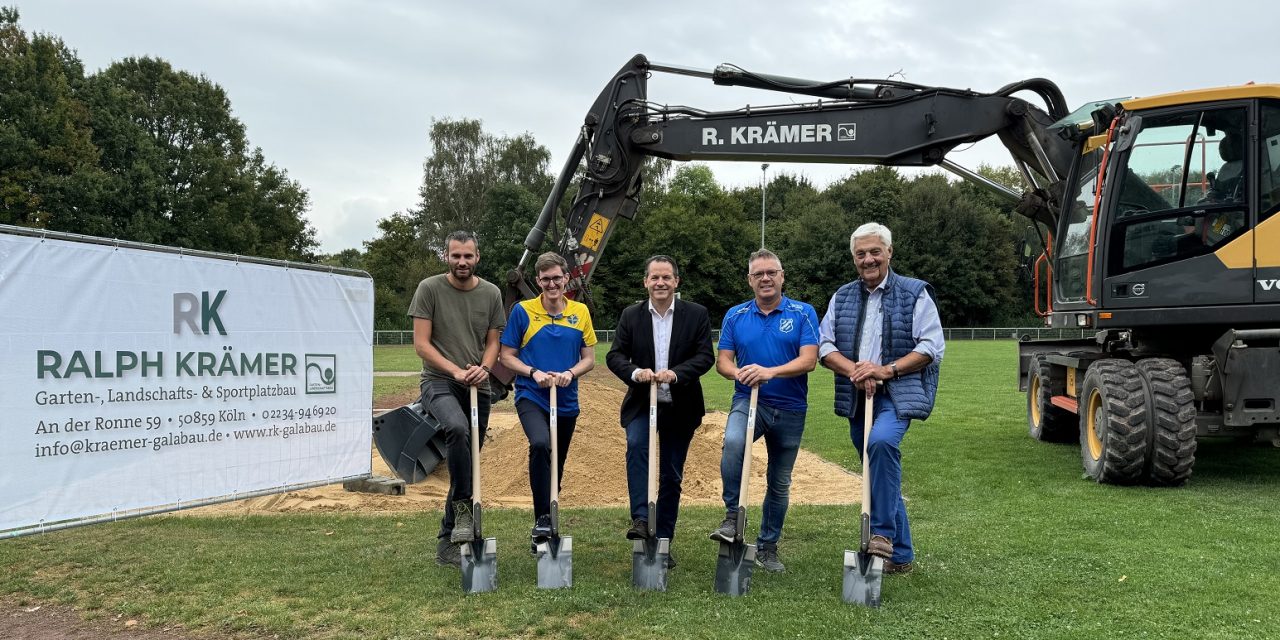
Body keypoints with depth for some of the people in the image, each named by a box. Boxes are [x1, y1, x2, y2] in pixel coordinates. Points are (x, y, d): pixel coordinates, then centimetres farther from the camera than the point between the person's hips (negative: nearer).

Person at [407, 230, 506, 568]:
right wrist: (456, 371, -19)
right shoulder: (429, 288, -4)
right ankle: (463, 506, -22)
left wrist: (483, 367, -12)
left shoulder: (491, 294, 6)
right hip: (439, 382, -4)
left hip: (477, 388, 5)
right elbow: (421, 344, -7)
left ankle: (448, 542, 19)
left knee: (466, 462, 8)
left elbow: (493, 341, 10)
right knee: (457, 428, -37)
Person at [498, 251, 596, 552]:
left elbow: (589, 358, 7)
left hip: (566, 401, 4)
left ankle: (547, 527, 28)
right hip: (531, 397, -4)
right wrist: (534, 373, -16)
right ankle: (542, 518, -21)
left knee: (556, 466, 12)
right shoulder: (522, 311, -3)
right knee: (541, 445, -31)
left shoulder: (580, 312, 5)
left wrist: (570, 373, -13)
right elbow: (507, 357, 0)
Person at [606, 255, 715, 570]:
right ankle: (641, 519, -26)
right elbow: (614, 355, -2)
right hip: (641, 404, 0)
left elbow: (706, 356, -7)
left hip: (680, 407, 0)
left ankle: (663, 541, 20)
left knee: (671, 476, 8)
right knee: (636, 446, -30)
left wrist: (676, 373, -24)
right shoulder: (631, 315, 2)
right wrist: (636, 372, -23)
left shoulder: (696, 314, -1)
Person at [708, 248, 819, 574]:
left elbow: (808, 360, -12)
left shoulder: (803, 313, -2)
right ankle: (732, 517, -19)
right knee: (733, 443, -33)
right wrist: (739, 372, -21)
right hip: (748, 400, 0)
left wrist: (770, 371, -27)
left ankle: (768, 547, 26)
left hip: (790, 409, 0)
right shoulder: (735, 316, 5)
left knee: (780, 482, 10)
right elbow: (723, 360, 3)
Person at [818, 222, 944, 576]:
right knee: (881, 474, 11)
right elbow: (825, 347, 6)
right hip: (857, 397, 5)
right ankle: (900, 554, 23)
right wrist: (854, 370, -14)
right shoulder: (842, 297, 12)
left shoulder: (915, 293, 0)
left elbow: (932, 347, -7)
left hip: (897, 394, -5)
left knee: (882, 441, -34)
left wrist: (887, 369, -18)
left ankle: (883, 533, -24)